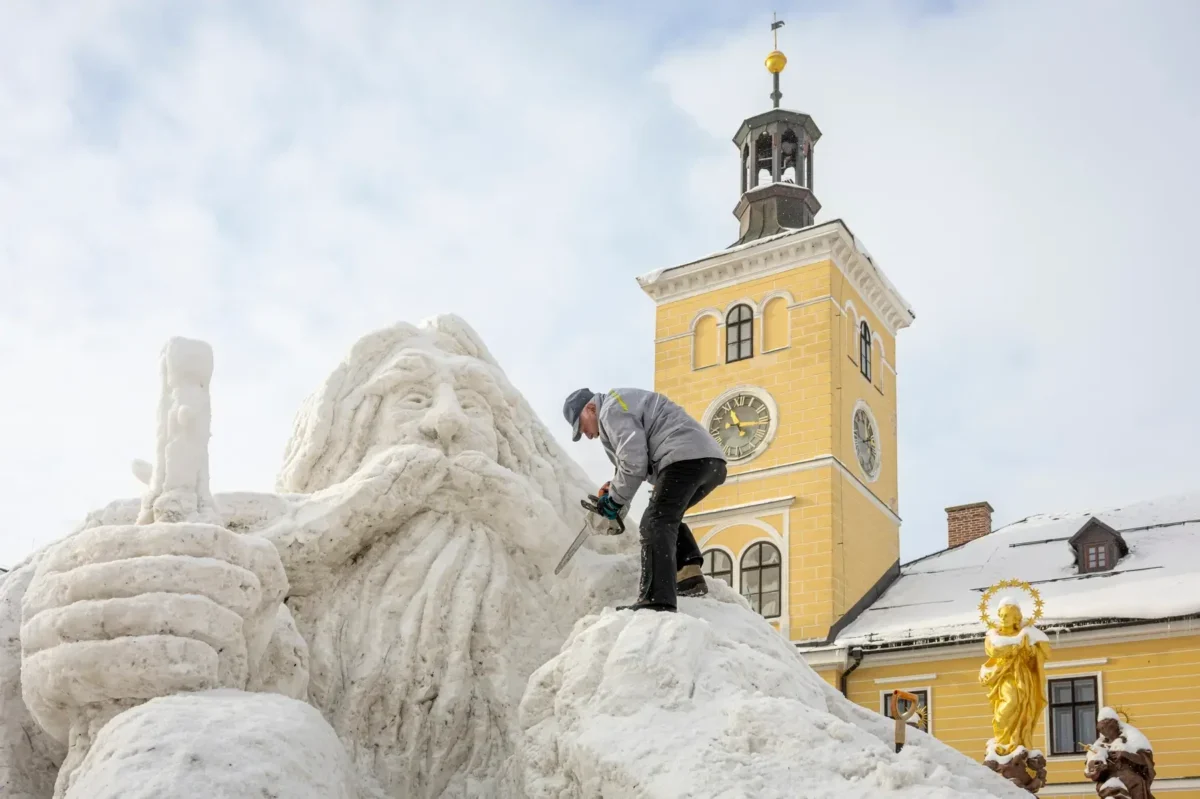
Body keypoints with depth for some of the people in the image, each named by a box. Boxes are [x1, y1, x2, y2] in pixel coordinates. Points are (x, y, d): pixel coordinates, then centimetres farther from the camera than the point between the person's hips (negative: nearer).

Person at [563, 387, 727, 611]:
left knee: (656, 523, -16)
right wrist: (617, 485, 24)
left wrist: (617, 499, 5)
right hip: (712, 461, 10)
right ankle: (689, 572, 6)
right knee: (667, 516, 27)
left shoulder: (611, 409, 0)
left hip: (687, 458, -10)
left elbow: (634, 461, -8)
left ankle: (658, 600, -30)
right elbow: (645, 461, 33)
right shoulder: (623, 404, 33)